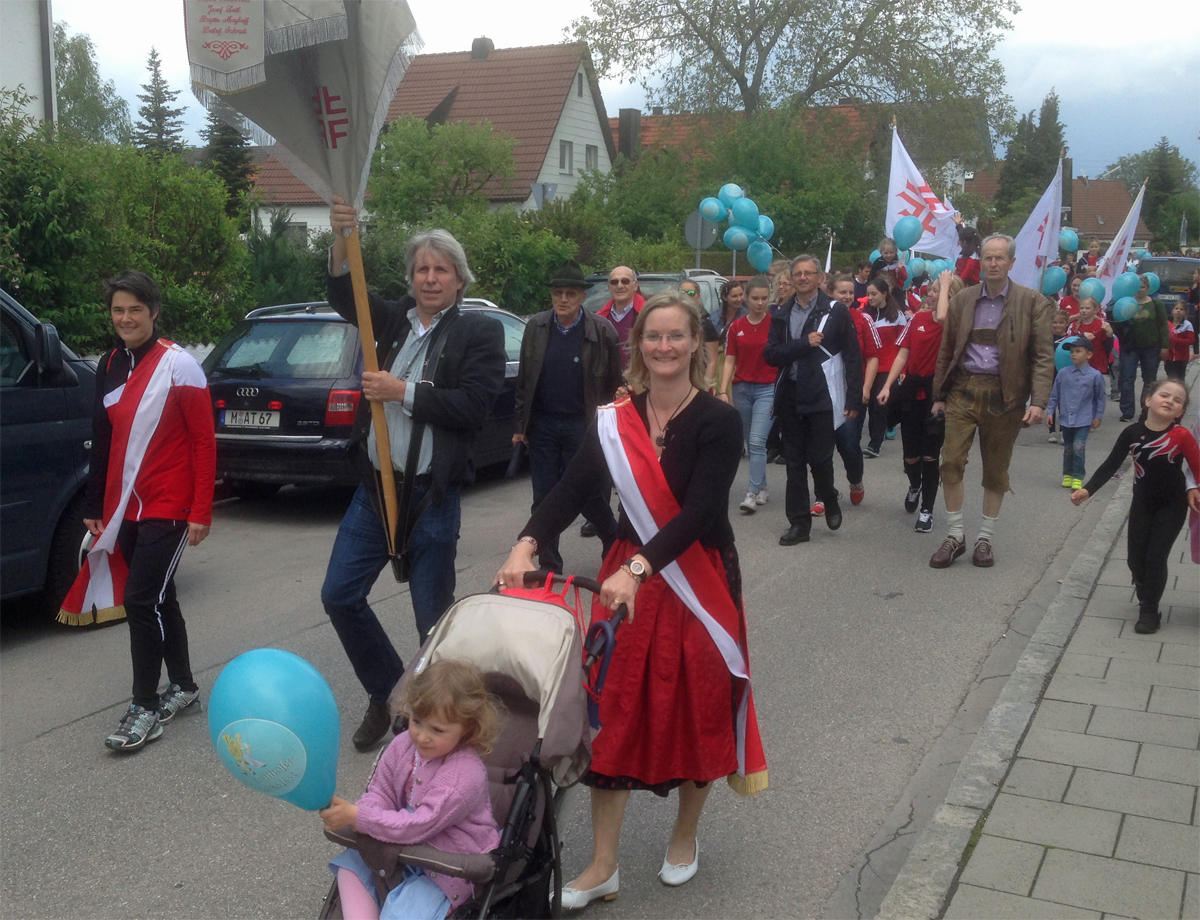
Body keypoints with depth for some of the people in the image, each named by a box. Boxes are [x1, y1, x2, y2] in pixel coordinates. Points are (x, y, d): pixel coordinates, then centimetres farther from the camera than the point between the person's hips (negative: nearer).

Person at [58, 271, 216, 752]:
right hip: (125, 507, 7)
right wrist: (95, 506, 15)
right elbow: (103, 439, 15)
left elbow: (204, 441, -11)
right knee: (158, 598, 15)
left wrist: (201, 512, -13)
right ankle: (183, 688, 29)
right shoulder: (110, 366, 10)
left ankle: (145, 708, 2)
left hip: (168, 507, -7)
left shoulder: (178, 365, -10)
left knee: (142, 601, -9)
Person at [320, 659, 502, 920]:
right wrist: (354, 815, -23)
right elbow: (380, 795, 1)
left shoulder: (465, 775, -28)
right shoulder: (403, 745, -7)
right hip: (407, 844, 8)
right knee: (351, 864, -3)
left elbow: (418, 826, -29)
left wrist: (356, 817, -29)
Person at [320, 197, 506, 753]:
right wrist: (342, 238, -15)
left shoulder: (479, 334, -3)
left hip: (432, 496, -5)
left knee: (434, 619, 3)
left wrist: (403, 392, -14)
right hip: (374, 487, 5)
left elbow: (471, 407, -15)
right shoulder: (394, 321, 13)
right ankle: (387, 694, 25)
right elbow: (344, 296, 0)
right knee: (340, 595, 6)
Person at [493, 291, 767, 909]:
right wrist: (526, 545, -26)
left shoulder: (718, 422, -10)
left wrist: (637, 570, -35)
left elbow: (696, 512, -22)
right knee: (611, 714, 4)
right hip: (626, 579, 3)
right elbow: (571, 489, -9)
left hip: (699, 584, -3)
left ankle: (685, 835, 36)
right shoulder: (615, 422, 1)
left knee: (696, 712, 10)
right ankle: (603, 866, 16)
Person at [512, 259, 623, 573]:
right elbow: (523, 380, 8)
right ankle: (549, 565, 19)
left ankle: (613, 538, 30)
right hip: (542, 424, 3)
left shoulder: (602, 330, -6)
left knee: (588, 494, 1)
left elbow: (614, 383, -1)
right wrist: (520, 424, 7)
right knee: (544, 498, 7)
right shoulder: (535, 327, 3)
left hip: (582, 425, -3)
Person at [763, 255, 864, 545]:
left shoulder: (835, 311, -1)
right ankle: (799, 523, 16)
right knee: (794, 462, 7)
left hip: (823, 397, -4)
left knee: (819, 459, -5)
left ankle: (829, 501, 25)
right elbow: (770, 354, -2)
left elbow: (853, 357, -3)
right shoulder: (782, 315, 9)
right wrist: (805, 343, -14)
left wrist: (854, 399, -8)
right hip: (790, 397, 4)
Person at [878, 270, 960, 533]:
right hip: (912, 390, 4)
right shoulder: (919, 319, 6)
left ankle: (927, 510, 15)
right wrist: (887, 386, -2)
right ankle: (914, 486, 43)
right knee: (910, 455, 10)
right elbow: (903, 354, 7)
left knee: (930, 456, 0)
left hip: (938, 394, -4)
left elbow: (941, 317, -32)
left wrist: (946, 284, -18)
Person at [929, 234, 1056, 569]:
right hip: (963, 390, 2)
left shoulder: (1032, 302, -1)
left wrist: (1038, 401, -14)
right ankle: (955, 536, 8)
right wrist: (940, 395, 10)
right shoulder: (963, 299, 7)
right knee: (951, 462, -5)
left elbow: (1043, 355, -5)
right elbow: (946, 350, 12)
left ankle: (985, 539, 22)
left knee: (996, 471, 8)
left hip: (1004, 395, -2)